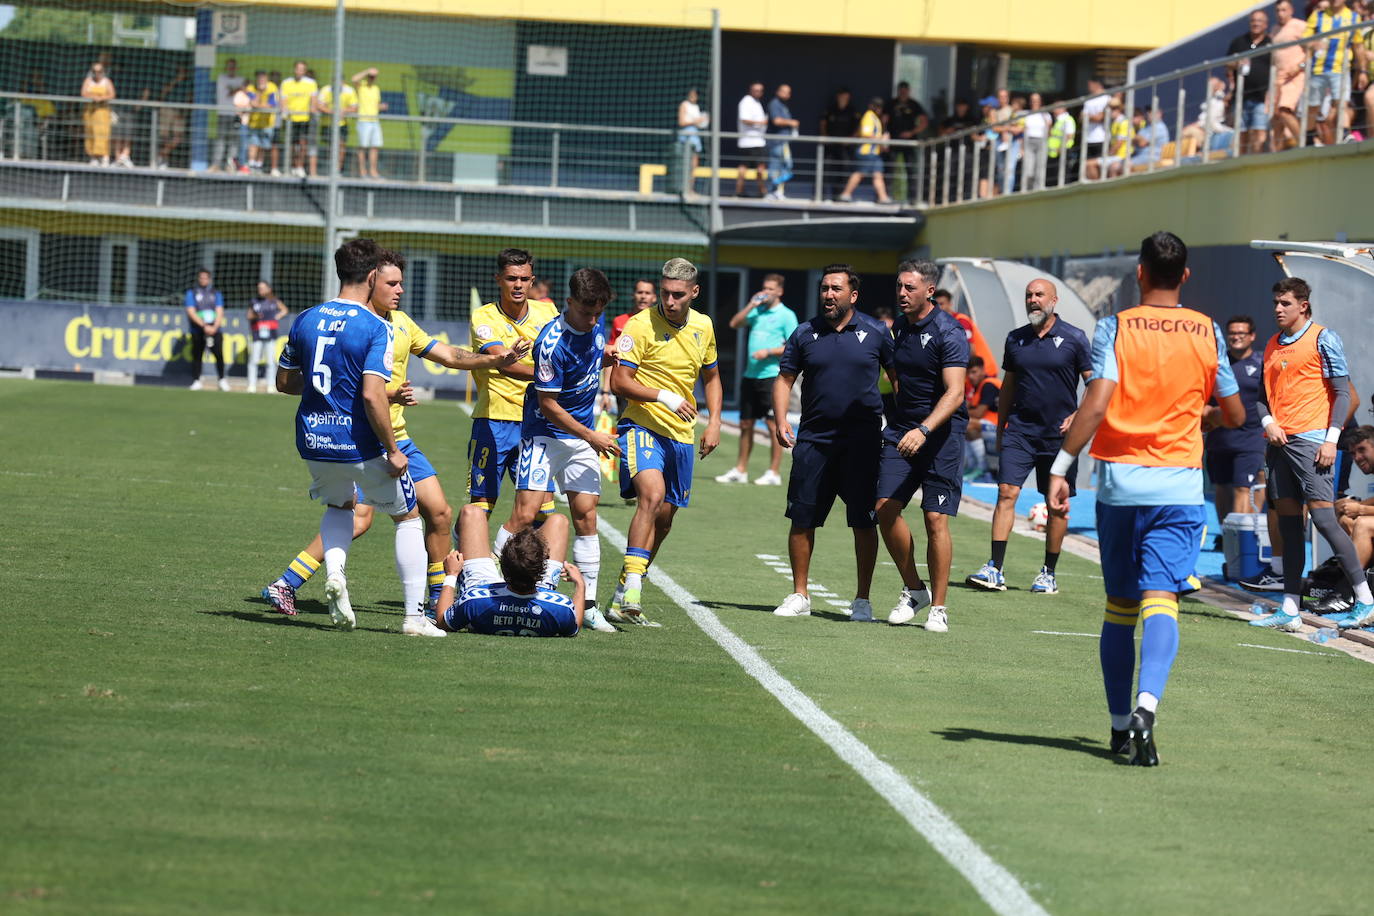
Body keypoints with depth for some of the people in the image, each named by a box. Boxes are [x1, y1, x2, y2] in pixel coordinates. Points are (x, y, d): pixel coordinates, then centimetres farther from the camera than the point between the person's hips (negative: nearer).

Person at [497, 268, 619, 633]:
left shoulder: (595, 326, 0)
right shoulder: (553, 343, -23)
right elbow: (548, 404, -18)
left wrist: (611, 355, 1)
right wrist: (591, 437, -14)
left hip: (583, 434, 6)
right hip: (545, 434, -6)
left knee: (586, 516, 2)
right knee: (525, 514, -13)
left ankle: (589, 606, 6)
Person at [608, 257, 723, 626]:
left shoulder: (703, 326, 8)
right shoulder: (641, 325, -11)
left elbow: (711, 377, 23)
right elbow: (619, 381, -13)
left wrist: (714, 422, 11)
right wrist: (664, 397, -23)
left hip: (681, 436, 7)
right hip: (642, 426, -7)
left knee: (664, 516, 10)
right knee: (651, 495, -28)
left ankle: (627, 595, 22)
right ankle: (629, 592, -31)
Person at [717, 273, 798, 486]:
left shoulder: (786, 315, -3)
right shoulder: (757, 311, 15)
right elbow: (734, 324, 9)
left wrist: (768, 352, -17)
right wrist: (751, 305, 1)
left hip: (772, 376, -6)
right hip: (751, 375, 7)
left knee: (773, 424, -5)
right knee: (745, 424, 10)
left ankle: (774, 473, -1)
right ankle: (740, 470, 17)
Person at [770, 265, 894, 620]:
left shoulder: (876, 333, 2)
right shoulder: (805, 334, 6)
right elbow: (784, 379, 10)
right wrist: (781, 420, -5)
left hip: (862, 441, -2)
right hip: (813, 440, 2)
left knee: (864, 521, -2)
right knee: (802, 519, 3)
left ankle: (862, 600, 7)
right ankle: (799, 596, 15)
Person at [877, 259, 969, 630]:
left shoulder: (948, 333, -13)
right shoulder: (899, 327, 9)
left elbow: (954, 393, -22)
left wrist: (923, 430, -34)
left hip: (942, 432, -6)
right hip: (901, 430, 6)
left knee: (936, 518, -7)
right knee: (885, 508, -5)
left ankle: (938, 607, 2)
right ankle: (913, 590, 13)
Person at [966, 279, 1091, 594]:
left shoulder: (1074, 338, -2)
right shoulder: (1015, 339, 9)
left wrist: (1078, 417, -10)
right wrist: (1000, 429, 16)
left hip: (1059, 434, -2)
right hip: (1019, 429, 2)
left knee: (1057, 505, 4)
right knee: (1006, 492, -10)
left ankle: (1049, 573, 15)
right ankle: (995, 570, -13)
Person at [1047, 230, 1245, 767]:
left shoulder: (1115, 329, -2)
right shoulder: (1207, 332, 4)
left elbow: (1096, 405, -14)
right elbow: (1235, 416, 12)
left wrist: (1061, 467, -11)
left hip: (1119, 481, 0)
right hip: (1179, 483, 0)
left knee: (1119, 608, 12)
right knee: (1160, 600, -10)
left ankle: (1120, 726, 18)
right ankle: (1146, 706, -33)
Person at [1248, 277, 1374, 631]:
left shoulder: (1323, 338, -3)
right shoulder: (1272, 346, 17)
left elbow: (1342, 390, -5)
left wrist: (1331, 440, -13)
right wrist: (1268, 422, -1)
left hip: (1310, 441, -7)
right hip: (1280, 441, 7)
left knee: (1322, 516, -13)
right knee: (1288, 523, 6)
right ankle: (1290, 609, 6)